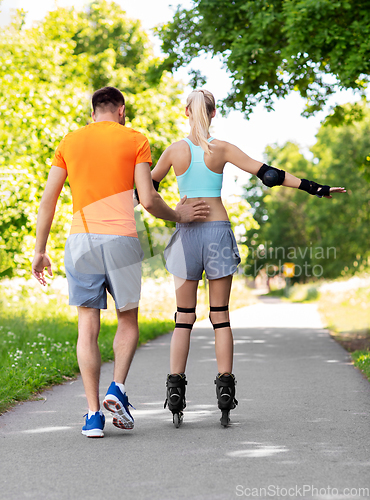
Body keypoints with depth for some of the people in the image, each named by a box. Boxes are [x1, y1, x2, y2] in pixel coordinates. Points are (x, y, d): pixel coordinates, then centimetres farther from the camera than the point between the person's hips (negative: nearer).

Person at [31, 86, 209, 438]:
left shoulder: (69, 142, 13)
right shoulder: (135, 141, 5)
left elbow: (48, 200, 8)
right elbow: (148, 199, -4)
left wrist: (39, 251, 12)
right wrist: (178, 216, 14)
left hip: (80, 239, 2)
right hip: (121, 239, -2)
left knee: (88, 327, 4)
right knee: (128, 320, 16)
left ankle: (93, 414, -1)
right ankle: (117, 389, -3)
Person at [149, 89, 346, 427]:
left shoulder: (175, 151, 1)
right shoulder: (222, 149, -2)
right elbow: (267, 174, -4)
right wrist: (314, 188, -1)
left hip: (186, 231, 1)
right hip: (218, 231, 0)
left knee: (184, 317, 6)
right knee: (220, 316, 6)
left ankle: (176, 389, 2)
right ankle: (225, 387, 3)